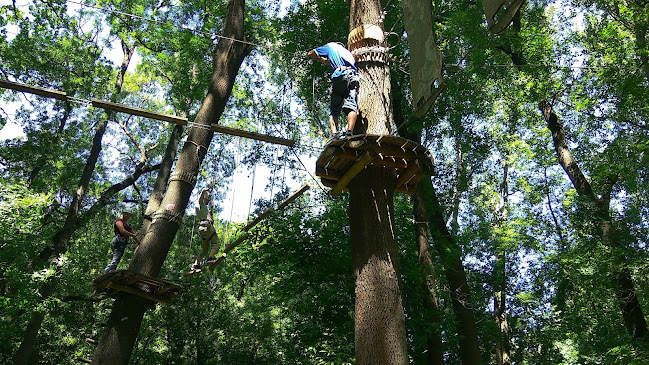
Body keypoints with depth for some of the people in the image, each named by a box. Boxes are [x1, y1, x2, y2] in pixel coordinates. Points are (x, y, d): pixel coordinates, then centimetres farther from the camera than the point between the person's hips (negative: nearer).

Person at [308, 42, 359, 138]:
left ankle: (334, 134, -18)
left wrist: (322, 59, 50)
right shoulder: (348, 52, 39)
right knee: (351, 106, -15)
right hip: (353, 78, 3)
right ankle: (349, 131, -35)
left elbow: (311, 54, 35)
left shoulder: (331, 46, 28)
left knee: (334, 111, 1)